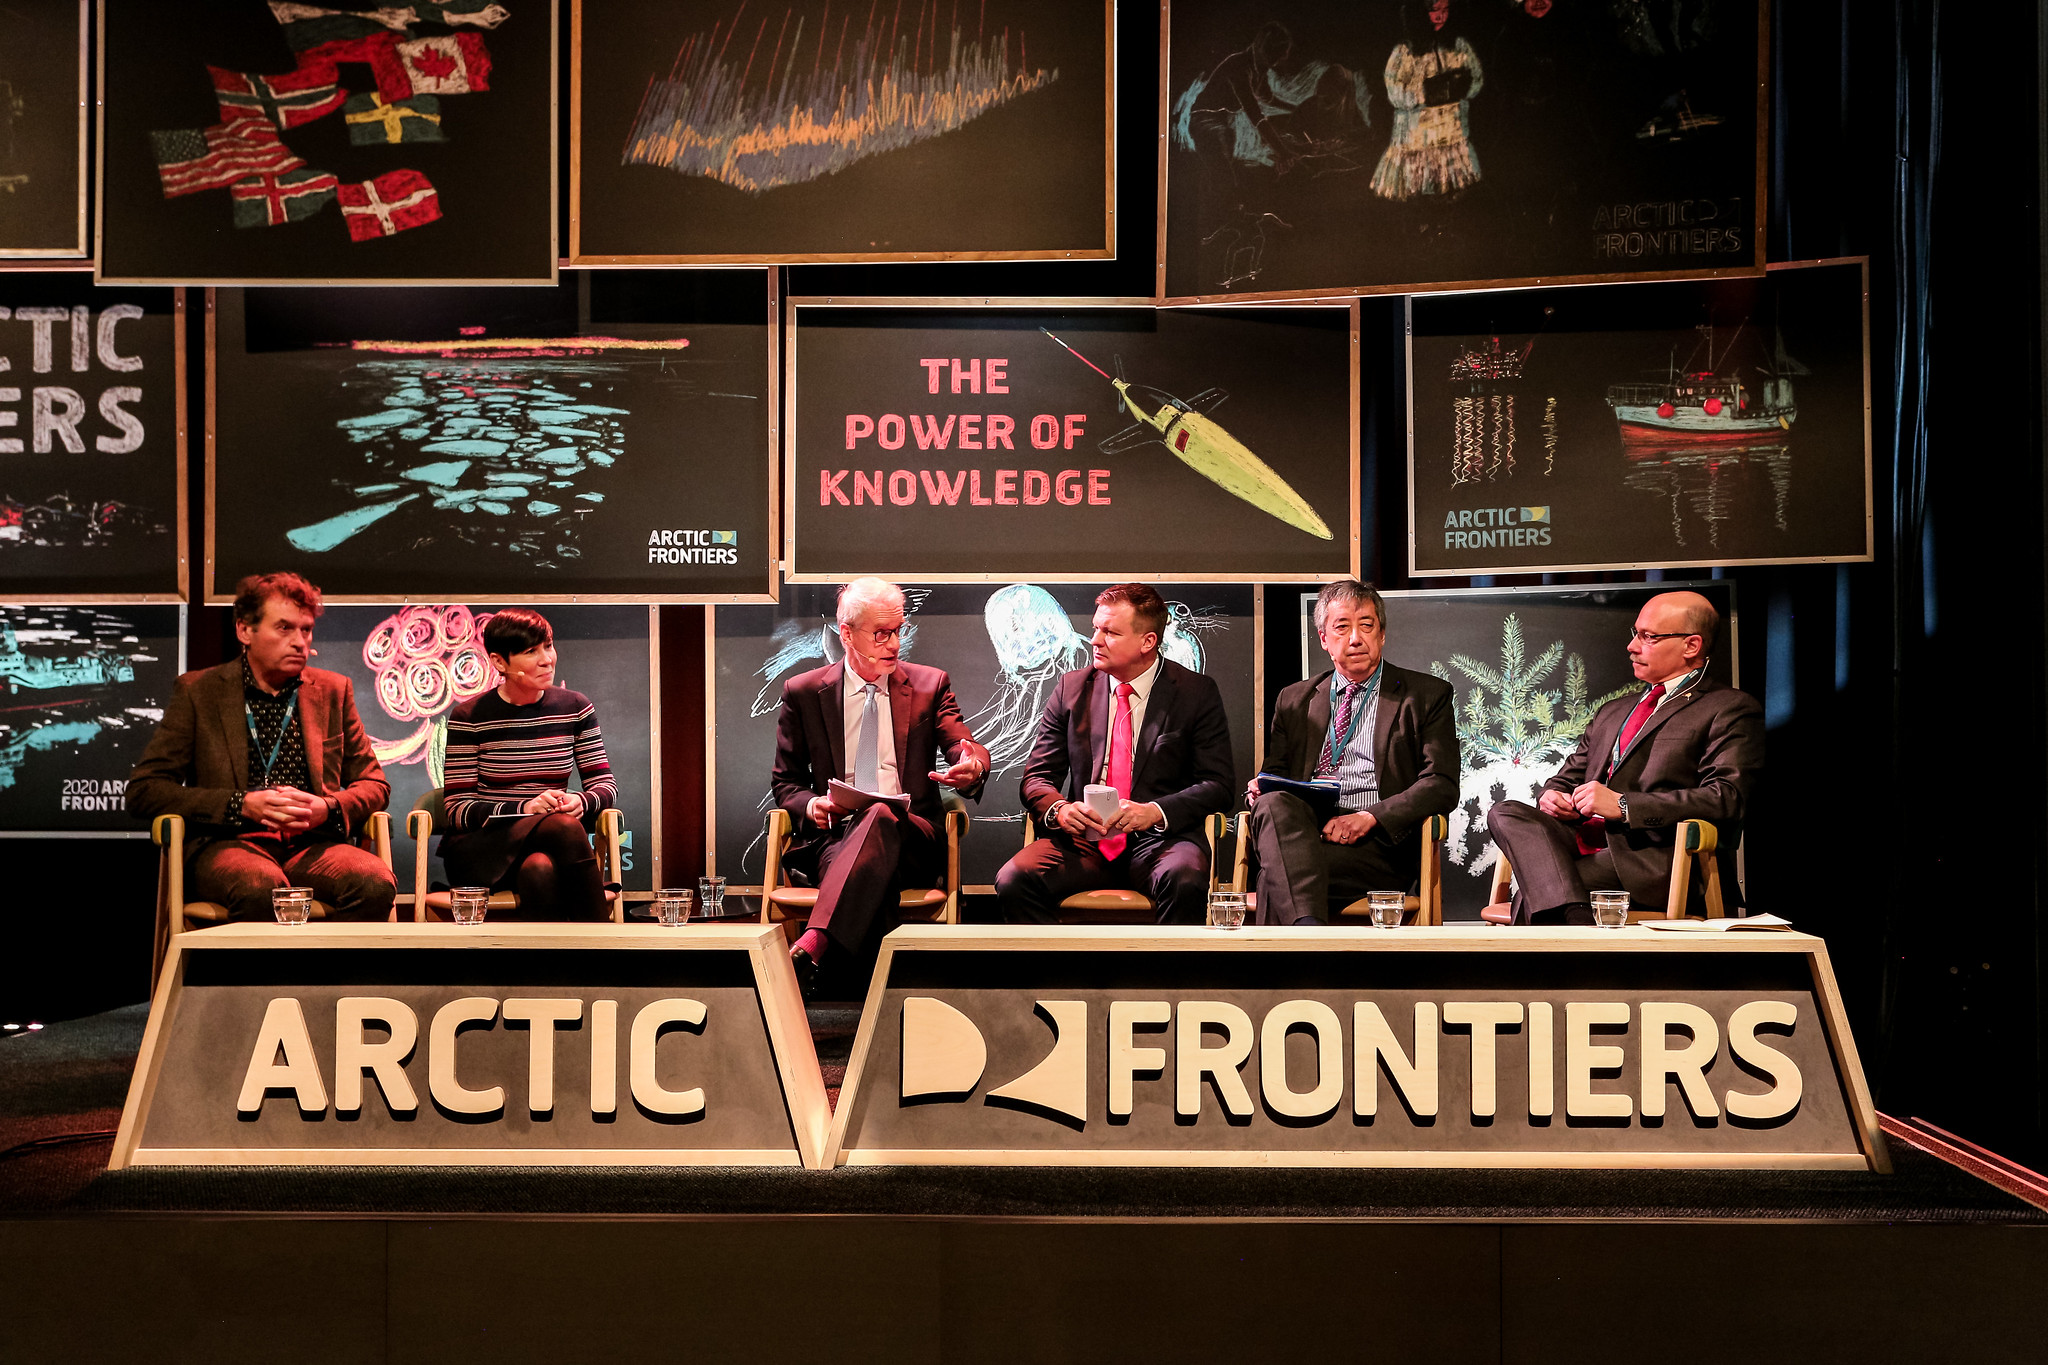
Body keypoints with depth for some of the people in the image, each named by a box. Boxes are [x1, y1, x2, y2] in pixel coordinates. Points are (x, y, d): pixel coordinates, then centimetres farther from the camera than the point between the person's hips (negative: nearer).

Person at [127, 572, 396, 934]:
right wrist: (242, 805, -11)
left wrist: (329, 808, -5)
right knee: (260, 887, -39)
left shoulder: (333, 691, 17)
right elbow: (143, 789, 3)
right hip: (228, 843, -2)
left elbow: (374, 784, 20)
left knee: (376, 884, -32)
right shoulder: (198, 691, 9)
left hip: (314, 844, 3)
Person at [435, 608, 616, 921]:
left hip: (547, 847, 3)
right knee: (563, 825, -34)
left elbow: (605, 784, 11)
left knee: (541, 871, -37)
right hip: (479, 847, -3)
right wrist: (525, 809, -22)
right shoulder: (469, 717, -2)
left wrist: (581, 801, -15)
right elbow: (457, 808, -5)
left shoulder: (575, 708, 9)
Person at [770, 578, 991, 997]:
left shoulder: (929, 684, 15)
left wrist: (973, 768, -22)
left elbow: (967, 750, 5)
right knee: (872, 876, -38)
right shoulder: (803, 692, 14)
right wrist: (810, 805, -7)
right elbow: (786, 784, 18)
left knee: (882, 816, -40)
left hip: (911, 834, -1)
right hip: (833, 836, 1)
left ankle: (810, 949, -57)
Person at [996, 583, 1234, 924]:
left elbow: (1218, 784, -1)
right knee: (1013, 881, -28)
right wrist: (1059, 808, -13)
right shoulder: (1071, 688, 13)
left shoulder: (1198, 693, 5)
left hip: (1160, 841, -2)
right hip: (1083, 841, 3)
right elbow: (1037, 777, 12)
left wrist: (1155, 812, -19)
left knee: (1184, 881, -38)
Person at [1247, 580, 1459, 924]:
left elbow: (1442, 786, 2)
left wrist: (1369, 817, -15)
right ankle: (1307, 924, -53)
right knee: (1273, 803, -37)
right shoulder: (1294, 700, 25)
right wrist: (1262, 786, -3)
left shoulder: (1427, 696, 13)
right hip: (1303, 828, 4)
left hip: (1377, 843, -3)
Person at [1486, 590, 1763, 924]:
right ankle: (1573, 916, -43)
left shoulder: (1732, 709, 5)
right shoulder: (1612, 712, 31)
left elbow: (1726, 798, -10)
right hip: (1589, 840, 7)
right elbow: (1568, 778, 31)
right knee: (1505, 812, -25)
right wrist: (1552, 796, 4)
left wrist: (1623, 805, -15)